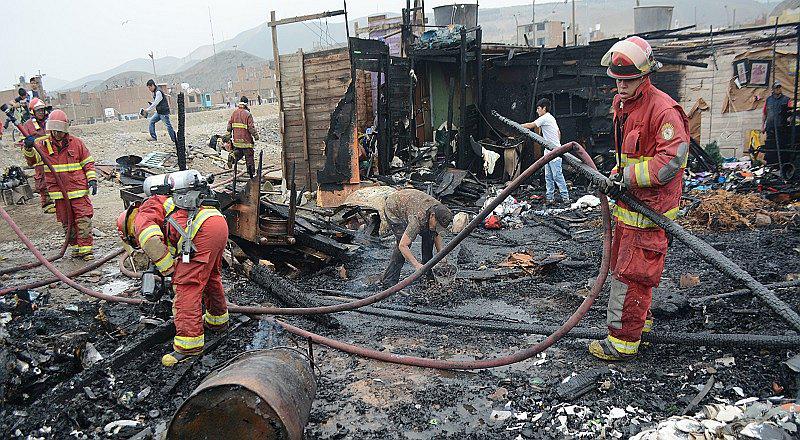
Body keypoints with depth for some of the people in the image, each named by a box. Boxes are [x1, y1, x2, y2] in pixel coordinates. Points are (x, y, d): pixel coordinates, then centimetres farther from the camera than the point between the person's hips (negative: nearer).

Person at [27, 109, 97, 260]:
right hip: (58, 192, 2)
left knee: (83, 219, -6)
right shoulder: (43, 144, 5)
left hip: (79, 190, -2)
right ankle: (76, 246, 23)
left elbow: (88, 162, 9)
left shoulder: (76, 143, 4)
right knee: (67, 222, 10)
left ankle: (86, 248, -2)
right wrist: (28, 148, -25)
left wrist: (92, 179, -1)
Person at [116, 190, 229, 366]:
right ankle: (217, 319, 47)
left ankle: (189, 343, -5)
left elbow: (151, 241, -15)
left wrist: (169, 269, -2)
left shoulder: (141, 218, 7)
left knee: (187, 286, -4)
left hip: (203, 232, -9)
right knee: (211, 276, 28)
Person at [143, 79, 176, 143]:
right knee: (152, 121, 11)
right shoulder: (154, 92, 14)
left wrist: (147, 110, -16)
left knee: (168, 125, -8)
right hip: (159, 112, 10)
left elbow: (155, 103, -20)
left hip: (164, 111, -10)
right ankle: (153, 137, 12)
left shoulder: (158, 92, -17)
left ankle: (174, 140, -4)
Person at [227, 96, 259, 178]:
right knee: (249, 155, 4)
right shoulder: (247, 114, -12)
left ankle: (232, 156, -8)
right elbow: (251, 127, -15)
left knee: (238, 151, 24)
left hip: (236, 138, 5)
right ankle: (251, 172, 10)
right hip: (246, 139, -5)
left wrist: (229, 134, 20)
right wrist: (256, 136, -4)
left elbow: (230, 123, 10)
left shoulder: (234, 112, 6)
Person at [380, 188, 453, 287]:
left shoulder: (439, 209, -19)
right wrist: (417, 265, -43)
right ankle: (388, 281, -15)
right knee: (406, 243, -21)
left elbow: (437, 233, 1)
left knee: (429, 234, -4)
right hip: (393, 208, -7)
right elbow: (402, 245, -42)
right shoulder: (418, 217, -41)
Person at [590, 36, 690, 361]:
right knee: (622, 265, 21)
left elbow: (671, 159, -27)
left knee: (631, 273, -5)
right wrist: (615, 177, 7)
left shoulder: (662, 109, -18)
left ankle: (624, 340, 6)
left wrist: (627, 177, -23)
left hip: (651, 205, -10)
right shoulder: (624, 107, 12)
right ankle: (640, 320, 38)